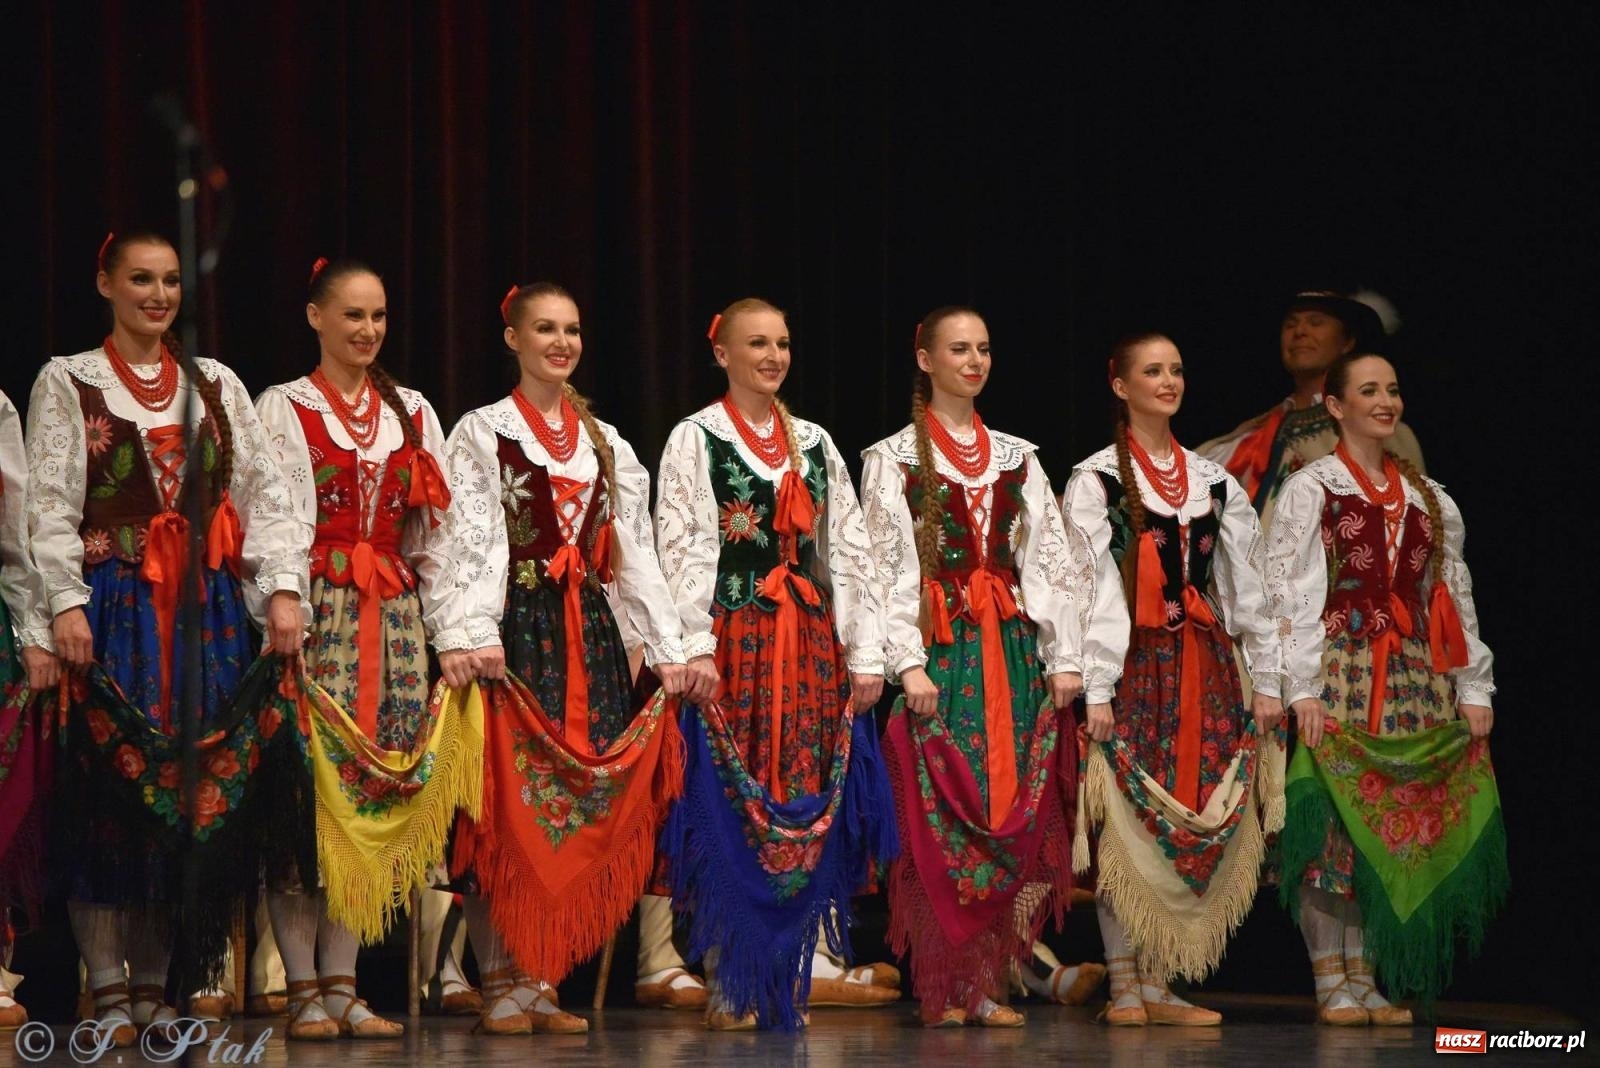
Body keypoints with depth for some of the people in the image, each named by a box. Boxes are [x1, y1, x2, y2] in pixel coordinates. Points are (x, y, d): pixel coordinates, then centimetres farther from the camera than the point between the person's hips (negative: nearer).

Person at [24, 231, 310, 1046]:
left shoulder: (217, 386, 14)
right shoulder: (68, 383, 5)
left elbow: (266, 493, 9)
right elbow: (50, 505, -3)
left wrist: (283, 588, -4)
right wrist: (65, 605, -14)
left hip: (206, 609, 3)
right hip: (113, 604, -3)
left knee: (198, 787, 0)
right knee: (109, 787, -6)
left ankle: (154, 984, 7)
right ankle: (110, 993, -2)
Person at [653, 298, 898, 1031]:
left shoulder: (814, 444, 15)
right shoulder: (696, 440, 1)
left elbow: (849, 551, 13)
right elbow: (682, 550, -7)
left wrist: (865, 652, 5)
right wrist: (695, 649, -18)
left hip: (812, 646, 4)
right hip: (735, 639, -4)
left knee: (812, 800, 2)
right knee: (731, 803, -4)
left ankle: (809, 963, 7)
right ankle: (732, 983, -1)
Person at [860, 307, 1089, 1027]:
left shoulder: (1017, 457, 15)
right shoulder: (893, 458, 3)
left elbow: (1053, 560, 12)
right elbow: (885, 568, -4)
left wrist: (1064, 657, 3)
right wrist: (907, 664, -13)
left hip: (1014, 651, 4)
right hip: (938, 652, -4)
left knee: (1015, 818, -2)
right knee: (940, 821, -7)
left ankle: (990, 982, 3)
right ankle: (946, 989, -2)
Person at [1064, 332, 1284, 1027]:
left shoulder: (1213, 482, 14)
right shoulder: (1096, 479, -1)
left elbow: (1247, 585, 14)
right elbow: (1090, 590, -8)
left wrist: (1265, 679, 8)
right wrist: (1095, 689, -14)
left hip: (1203, 669, 5)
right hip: (1134, 665, -5)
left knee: (1198, 824, 1)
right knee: (1127, 824, -5)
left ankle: (1157, 983, 6)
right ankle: (1124, 988, 0)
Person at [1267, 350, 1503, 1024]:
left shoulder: (1430, 500, 16)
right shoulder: (1311, 489, 1)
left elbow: (1456, 596, 16)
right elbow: (1289, 592, -6)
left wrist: (1474, 689, 9)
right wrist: (1302, 687, -15)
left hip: (1416, 679, 5)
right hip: (1340, 674, -5)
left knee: (1394, 826, 1)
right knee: (1333, 825, -8)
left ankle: (1367, 978, 6)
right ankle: (1331, 984, -4)